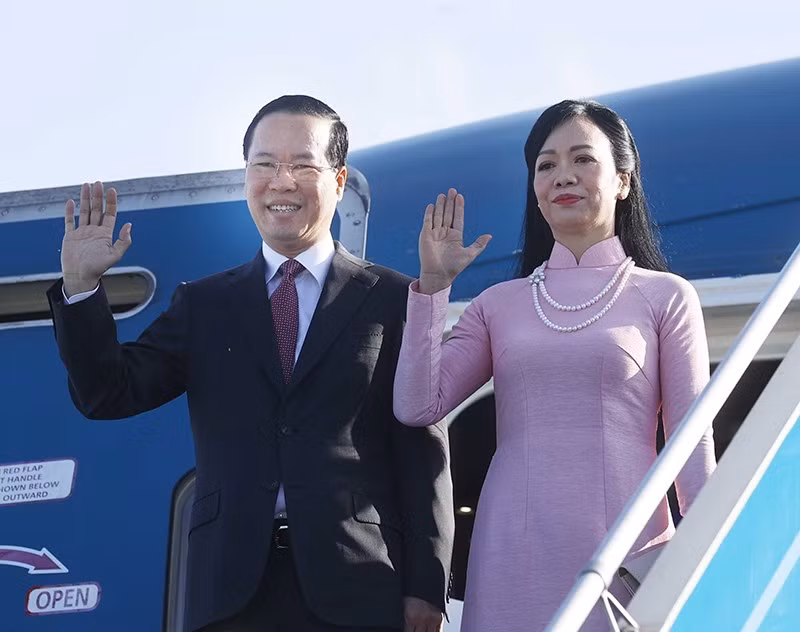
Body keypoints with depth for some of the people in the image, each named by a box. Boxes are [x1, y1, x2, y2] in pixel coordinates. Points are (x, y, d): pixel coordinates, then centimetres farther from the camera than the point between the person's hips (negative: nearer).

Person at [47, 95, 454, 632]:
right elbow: (108, 396, 6)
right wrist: (81, 285, -6)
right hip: (230, 589, 2)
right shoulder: (204, 305, 15)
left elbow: (424, 453, 2)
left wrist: (426, 589, -5)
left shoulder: (394, 300, 6)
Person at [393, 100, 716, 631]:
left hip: (626, 551, -2)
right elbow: (417, 407, 3)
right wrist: (433, 283, 1)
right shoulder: (499, 304, 13)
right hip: (514, 557, 2)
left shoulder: (664, 296, 5)